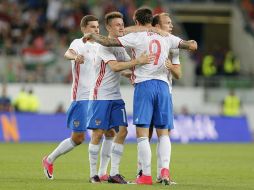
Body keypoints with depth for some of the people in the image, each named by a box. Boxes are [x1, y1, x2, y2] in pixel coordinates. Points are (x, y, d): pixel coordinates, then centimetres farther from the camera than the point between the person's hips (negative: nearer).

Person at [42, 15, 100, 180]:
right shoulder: (78, 43, -8)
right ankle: (49, 160, 19)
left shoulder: (99, 46, 13)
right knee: (78, 138, -3)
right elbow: (68, 53, -30)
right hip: (81, 97, -6)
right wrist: (75, 56, -55)